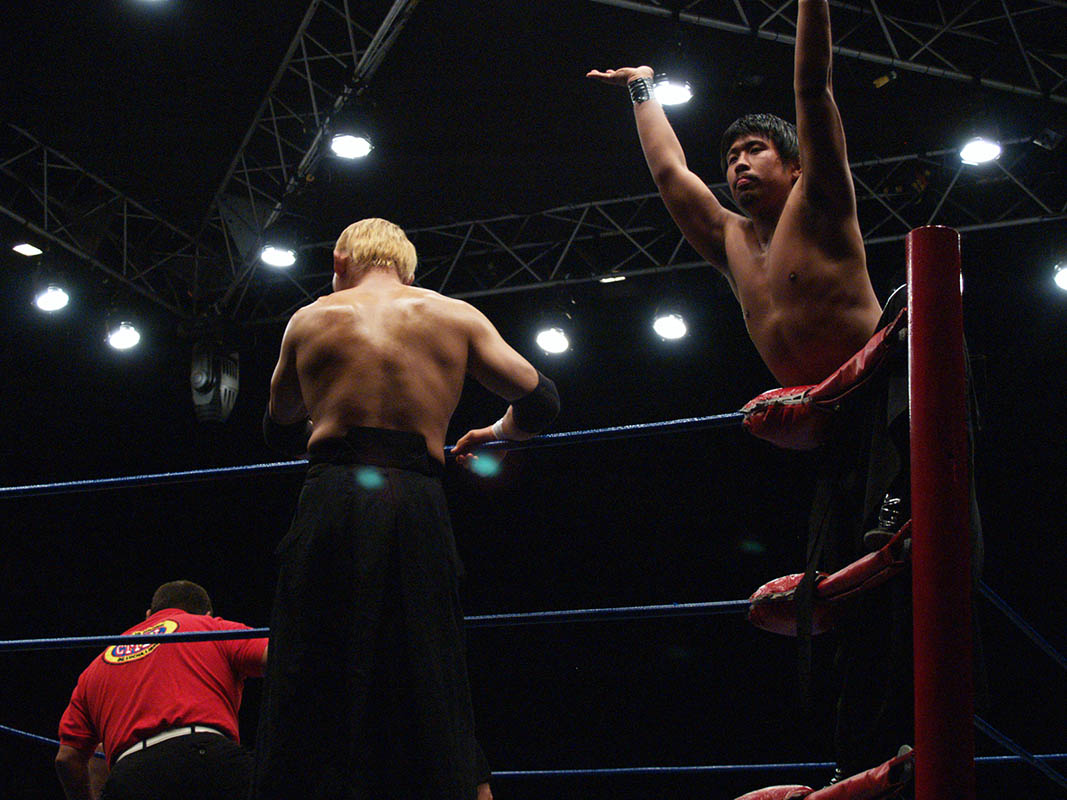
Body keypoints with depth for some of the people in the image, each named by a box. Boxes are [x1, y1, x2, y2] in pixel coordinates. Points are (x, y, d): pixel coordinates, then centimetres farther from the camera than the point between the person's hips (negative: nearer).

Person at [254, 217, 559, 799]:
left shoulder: (309, 320, 15)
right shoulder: (457, 317, 13)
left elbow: (280, 430, 26)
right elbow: (540, 402, 12)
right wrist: (494, 434, 31)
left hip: (332, 500, 0)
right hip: (417, 504, 0)